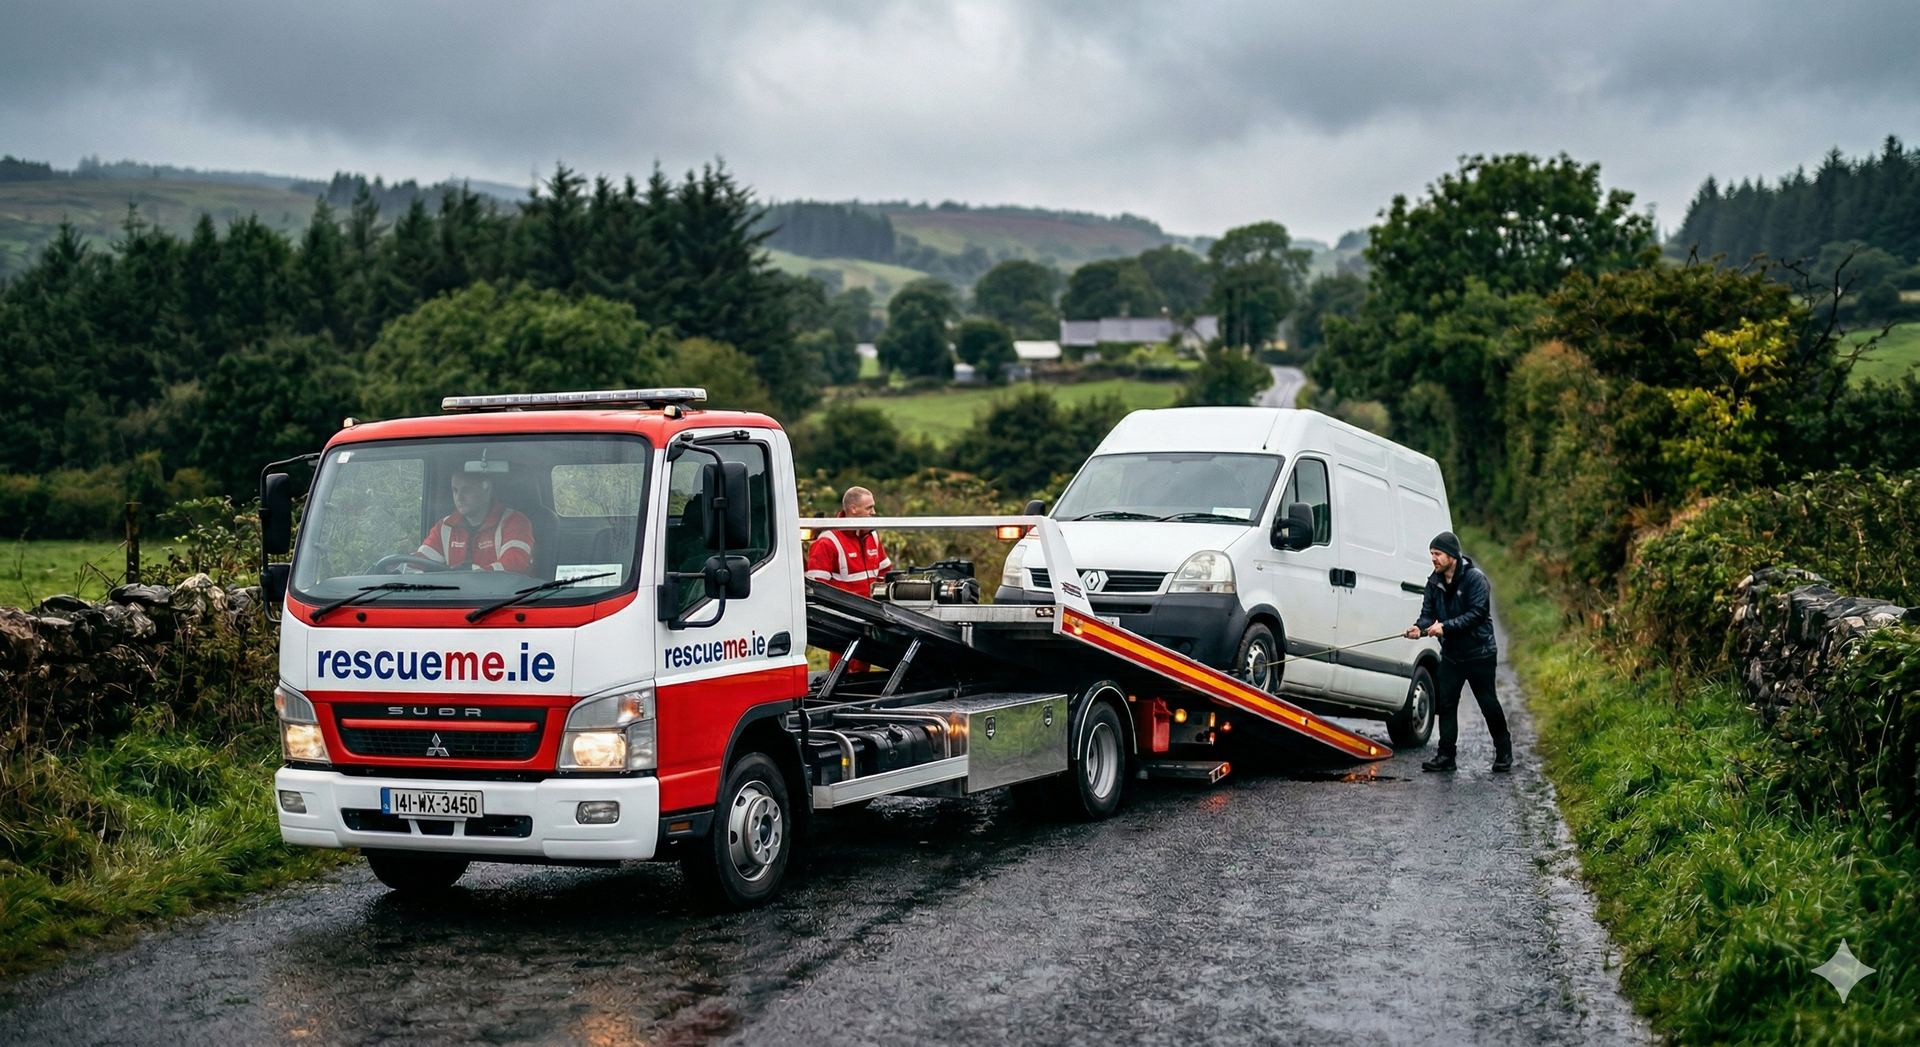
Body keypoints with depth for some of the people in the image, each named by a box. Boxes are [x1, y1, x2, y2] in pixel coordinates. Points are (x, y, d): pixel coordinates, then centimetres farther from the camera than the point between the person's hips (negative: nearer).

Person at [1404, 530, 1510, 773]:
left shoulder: (1475, 578, -14)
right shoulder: (1434, 582, 4)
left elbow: (1477, 613, -22)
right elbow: (1428, 611, 3)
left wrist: (1445, 627, -29)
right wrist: (1420, 627, -20)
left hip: (1479, 654, -5)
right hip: (1450, 655, 5)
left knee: (1489, 705, 3)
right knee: (1446, 704, 2)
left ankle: (1504, 753, 19)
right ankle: (1445, 755, 6)